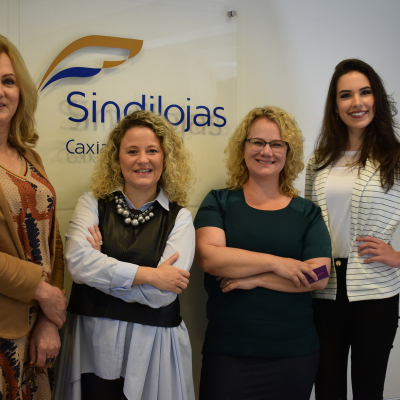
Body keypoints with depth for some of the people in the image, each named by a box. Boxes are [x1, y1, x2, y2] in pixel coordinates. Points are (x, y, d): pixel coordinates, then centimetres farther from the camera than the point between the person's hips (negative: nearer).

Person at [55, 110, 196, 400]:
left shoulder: (179, 217, -2)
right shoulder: (92, 204, 3)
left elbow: (162, 293, -13)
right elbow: (78, 262, -15)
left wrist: (101, 266, -10)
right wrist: (149, 274, -16)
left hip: (153, 343, -1)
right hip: (93, 343, 1)